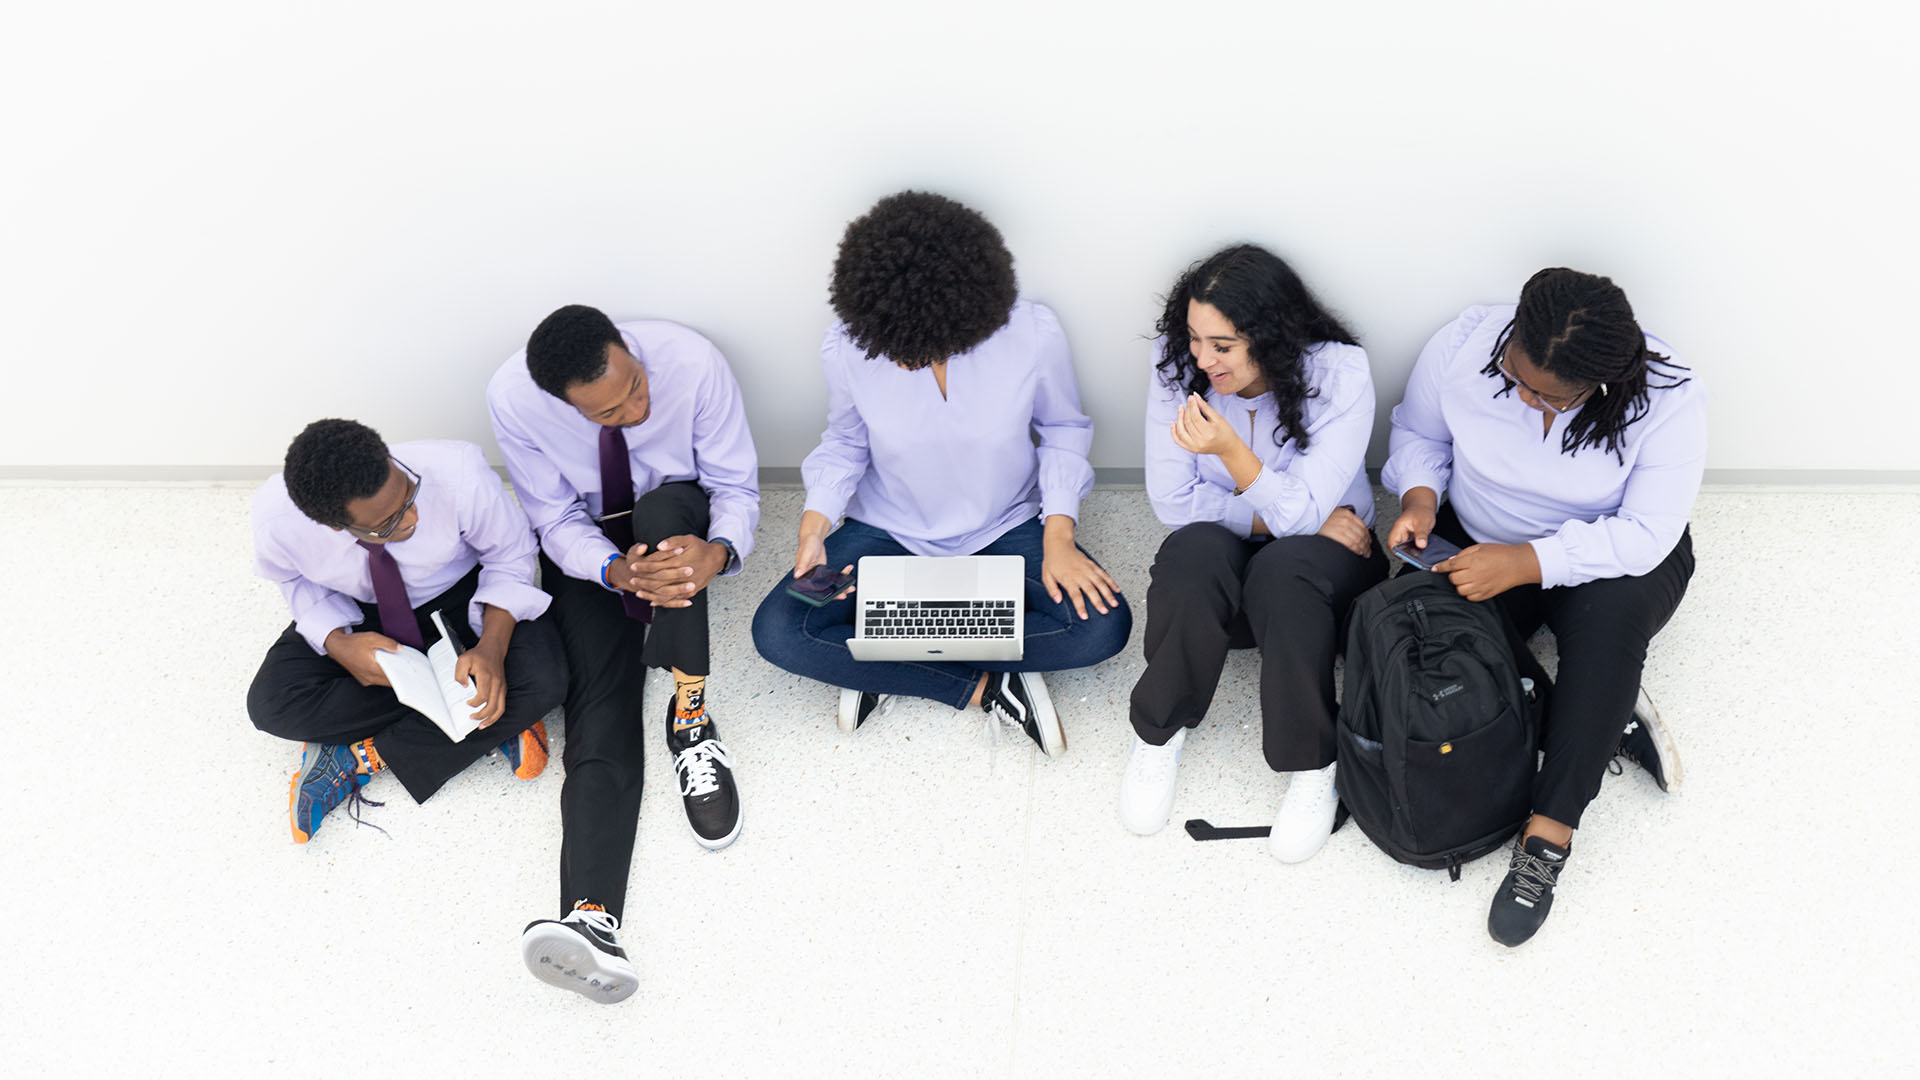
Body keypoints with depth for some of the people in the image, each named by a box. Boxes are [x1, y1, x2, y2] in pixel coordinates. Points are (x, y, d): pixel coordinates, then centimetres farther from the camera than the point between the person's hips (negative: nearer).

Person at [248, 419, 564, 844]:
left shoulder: (459, 475, -37)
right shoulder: (277, 518, -31)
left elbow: (511, 555, -18)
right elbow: (299, 581, -7)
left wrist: (492, 648, -34)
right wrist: (338, 643, -27)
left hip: (461, 597, -1)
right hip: (357, 613, 2)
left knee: (540, 679, -30)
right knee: (271, 705, -22)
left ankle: (362, 756, -13)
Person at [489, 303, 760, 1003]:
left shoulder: (692, 365, -27)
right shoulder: (513, 400, -24)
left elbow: (735, 488, -15)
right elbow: (558, 523, -13)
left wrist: (718, 553, -37)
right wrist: (617, 573, -33)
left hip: (677, 516, 1)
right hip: (588, 548, 0)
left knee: (662, 508, -37)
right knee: (601, 695, -22)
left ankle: (690, 716, -26)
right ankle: (590, 918, -40)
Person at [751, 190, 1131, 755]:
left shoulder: (1033, 334, -23)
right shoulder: (848, 347, -19)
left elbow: (1062, 430, -3)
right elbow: (846, 442, 0)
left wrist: (1058, 535, -16)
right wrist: (814, 526, -17)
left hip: (1005, 529, 0)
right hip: (890, 533, 0)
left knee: (1102, 625, -27)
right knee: (778, 633, -23)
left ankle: (885, 664, -14)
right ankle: (982, 684, -16)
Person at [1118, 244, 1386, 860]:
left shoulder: (1340, 374, -21)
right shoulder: (1177, 365, -14)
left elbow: (1300, 514, -25)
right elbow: (1173, 502, -12)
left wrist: (1230, 448, -40)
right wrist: (1284, 516, -18)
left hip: (1324, 555, -1)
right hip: (1221, 556, 2)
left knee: (1280, 568, -37)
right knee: (1193, 551, -34)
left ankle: (1312, 769, -23)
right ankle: (1158, 736, -15)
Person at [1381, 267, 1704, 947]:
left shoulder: (1667, 400, -26)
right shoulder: (1464, 345, -18)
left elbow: (1644, 534, -28)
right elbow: (1418, 433, 1)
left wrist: (1525, 562, -36)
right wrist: (1419, 495, -19)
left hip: (1606, 558, -3)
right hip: (1476, 538, 3)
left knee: (1612, 613, -37)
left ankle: (1547, 838, -36)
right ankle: (1613, 716, -10)